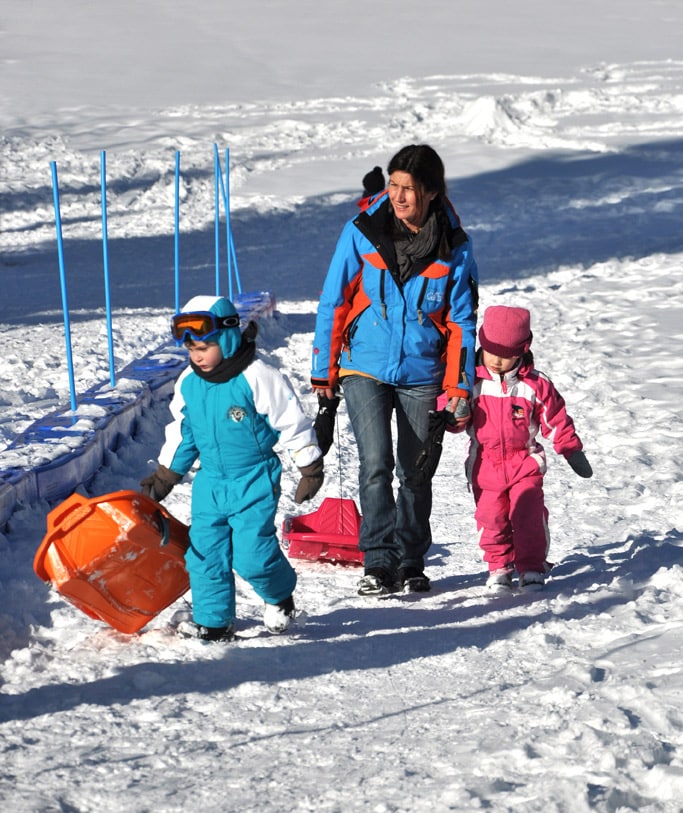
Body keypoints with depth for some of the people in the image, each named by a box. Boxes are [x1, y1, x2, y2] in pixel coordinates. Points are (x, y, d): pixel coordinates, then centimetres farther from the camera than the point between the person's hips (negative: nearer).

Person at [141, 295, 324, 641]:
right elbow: (181, 434, 17)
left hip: (255, 482, -6)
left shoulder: (257, 377, -14)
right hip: (210, 483, 6)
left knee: (251, 553, -11)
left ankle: (280, 596, 18)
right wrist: (163, 478, 19)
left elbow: (292, 423, -8)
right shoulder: (188, 384, 4)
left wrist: (310, 469, -5)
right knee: (204, 552, 1)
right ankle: (212, 620, 13)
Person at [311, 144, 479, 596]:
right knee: (376, 462, -15)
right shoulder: (362, 232, -9)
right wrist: (324, 370, 0)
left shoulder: (454, 247, -6)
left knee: (415, 471, 8)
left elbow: (461, 322, 2)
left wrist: (460, 386, -2)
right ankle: (378, 563, -11)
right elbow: (333, 302, -1)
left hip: (422, 373, 1)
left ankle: (411, 564, 22)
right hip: (365, 368, -1)